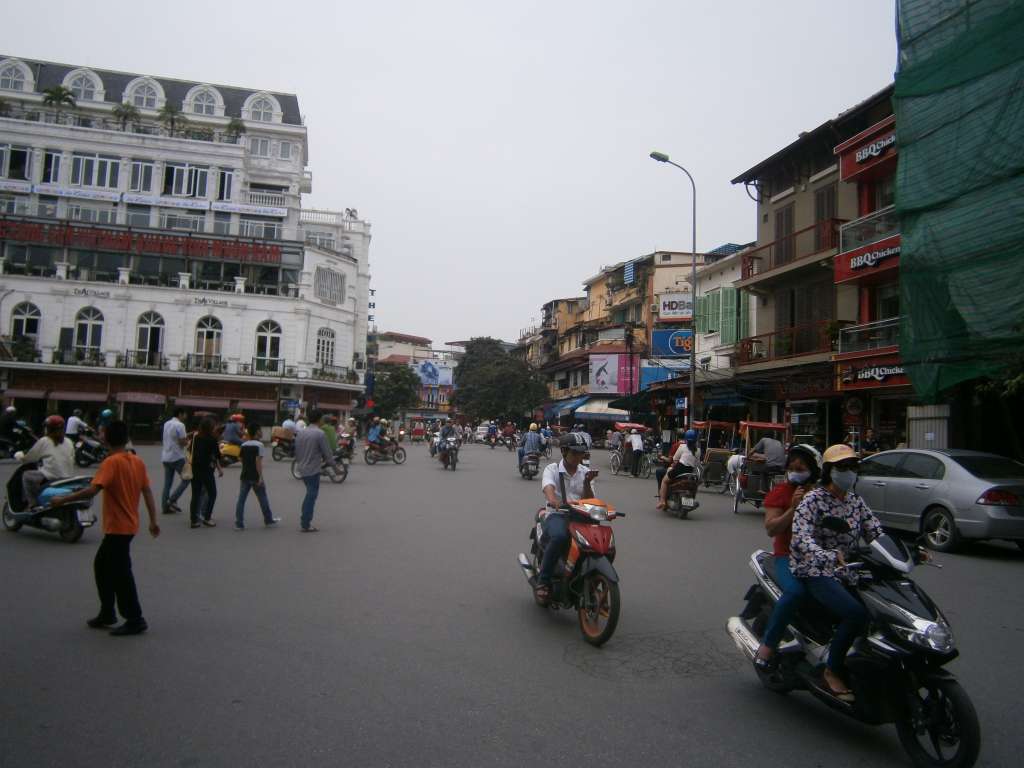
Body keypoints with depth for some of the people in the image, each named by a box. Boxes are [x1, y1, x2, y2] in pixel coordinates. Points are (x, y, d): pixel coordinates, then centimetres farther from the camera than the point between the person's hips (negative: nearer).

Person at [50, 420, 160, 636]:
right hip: (127, 524, 8)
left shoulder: (112, 462, -16)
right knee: (102, 565, 21)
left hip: (118, 527, -8)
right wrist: (153, 521, 10)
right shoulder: (138, 462, 5)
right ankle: (107, 613, 28)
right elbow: (147, 492, 6)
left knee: (121, 573, -1)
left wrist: (63, 499, -18)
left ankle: (135, 620, 5)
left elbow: (93, 489, -27)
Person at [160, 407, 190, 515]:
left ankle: (165, 506, 7)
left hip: (166, 457, 8)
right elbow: (183, 442, -16)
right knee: (186, 479, 4)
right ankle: (172, 500, -3)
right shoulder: (180, 425, -14)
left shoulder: (166, 424, 14)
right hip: (177, 457, -8)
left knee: (167, 483, 8)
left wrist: (187, 436, 14)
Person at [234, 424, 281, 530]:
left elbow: (241, 459, 12)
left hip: (244, 476, 5)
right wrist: (260, 477, -17)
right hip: (255, 477, -5)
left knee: (241, 500, 4)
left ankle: (239, 523, 1)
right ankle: (269, 520, 19)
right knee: (263, 499, 8)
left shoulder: (244, 445, 8)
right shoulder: (259, 444, -11)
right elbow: (258, 461, -17)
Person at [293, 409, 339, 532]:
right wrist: (335, 466, 1)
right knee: (311, 496, 2)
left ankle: (304, 519, 24)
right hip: (313, 470, -7)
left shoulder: (300, 432, 5)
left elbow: (296, 451, 10)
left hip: (301, 469, 7)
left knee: (310, 494, 21)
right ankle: (306, 525, 5)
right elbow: (327, 453, -12)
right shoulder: (320, 434, -15)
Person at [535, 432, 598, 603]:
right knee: (559, 537, -38)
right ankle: (542, 582, -23)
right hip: (556, 515, -4)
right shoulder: (552, 469, 2)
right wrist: (553, 500, -43)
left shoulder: (586, 473, 13)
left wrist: (587, 483, -12)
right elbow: (548, 488, -20)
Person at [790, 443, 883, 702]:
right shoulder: (813, 500, -8)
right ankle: (833, 671, -10)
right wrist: (831, 557, -38)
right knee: (856, 613, -28)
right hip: (816, 572, -7)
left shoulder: (856, 502, 12)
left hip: (848, 573, 7)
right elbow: (801, 538, -21)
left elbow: (877, 534, 7)